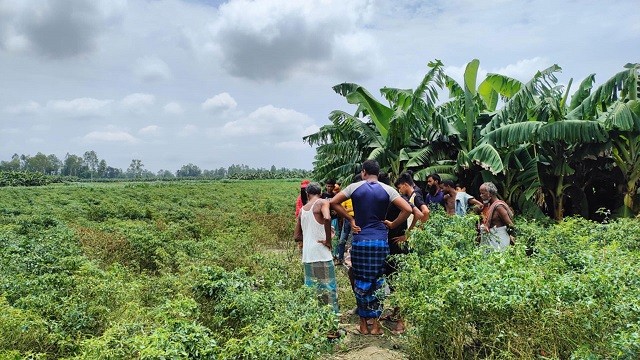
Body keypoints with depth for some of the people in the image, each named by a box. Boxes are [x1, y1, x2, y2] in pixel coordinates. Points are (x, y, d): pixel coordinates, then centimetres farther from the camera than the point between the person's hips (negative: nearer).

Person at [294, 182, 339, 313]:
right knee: (329, 288, 4)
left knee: (310, 289, 14)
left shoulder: (302, 209, 15)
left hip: (307, 256, 6)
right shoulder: (322, 203, -2)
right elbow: (327, 218, -24)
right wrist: (328, 240, -15)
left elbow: (297, 236, 17)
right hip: (321, 253, -6)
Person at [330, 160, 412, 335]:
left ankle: (363, 324, 17)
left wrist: (350, 218, 4)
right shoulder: (387, 190, 0)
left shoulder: (355, 187, 0)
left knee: (361, 282, 8)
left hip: (360, 241, -1)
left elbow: (333, 202, -1)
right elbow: (407, 209, -7)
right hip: (380, 241, 1)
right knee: (377, 282, 9)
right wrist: (392, 225, 3)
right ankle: (375, 325, 13)